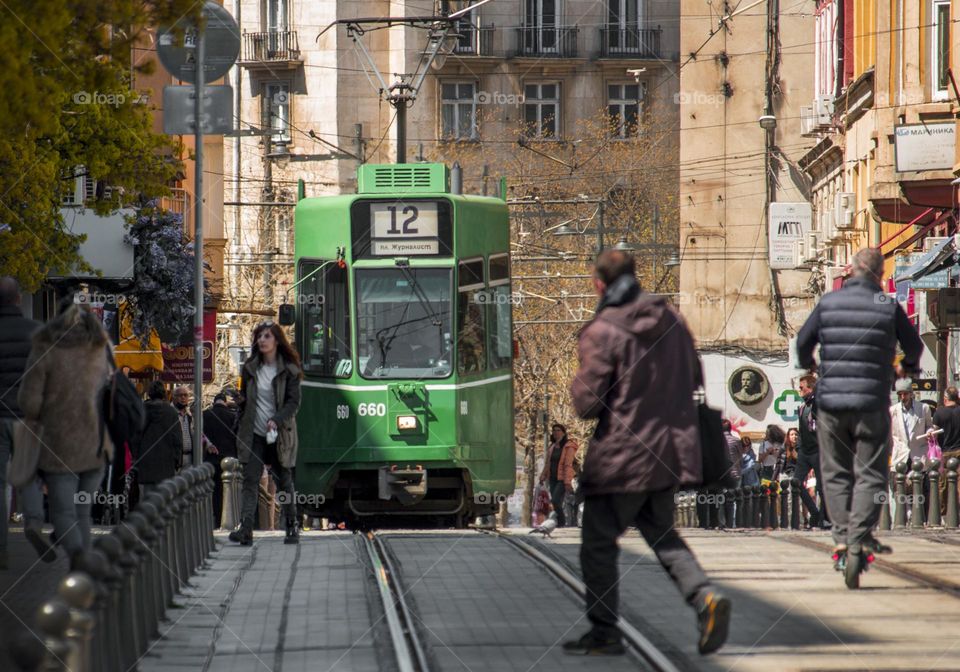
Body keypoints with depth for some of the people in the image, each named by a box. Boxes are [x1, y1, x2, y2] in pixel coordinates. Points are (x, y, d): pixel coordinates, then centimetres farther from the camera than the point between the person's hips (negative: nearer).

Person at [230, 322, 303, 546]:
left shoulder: (289, 370, -2)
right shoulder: (250, 368, 8)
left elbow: (293, 401, -7)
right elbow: (243, 401, 14)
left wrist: (276, 420, -22)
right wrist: (241, 430, 9)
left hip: (279, 434, -2)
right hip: (254, 434, 2)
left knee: (284, 482, 7)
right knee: (250, 480, -11)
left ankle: (292, 529, 18)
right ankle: (246, 529, -20)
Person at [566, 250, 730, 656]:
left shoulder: (601, 332, -16)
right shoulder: (671, 319, 4)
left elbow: (587, 404, -16)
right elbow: (694, 379, 14)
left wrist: (577, 385, 5)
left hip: (620, 455, -6)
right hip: (670, 450, 6)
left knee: (599, 544, 8)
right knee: (662, 535, 19)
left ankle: (604, 633, 12)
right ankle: (704, 597, -3)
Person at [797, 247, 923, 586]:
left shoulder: (828, 302, 1)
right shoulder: (888, 307, -3)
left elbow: (803, 340, 11)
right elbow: (915, 347, 10)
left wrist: (808, 364, 35)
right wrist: (909, 365, 35)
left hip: (830, 402, 2)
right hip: (872, 405, -2)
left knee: (836, 473, 13)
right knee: (869, 475, 2)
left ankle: (843, 538, 6)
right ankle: (858, 541, -11)